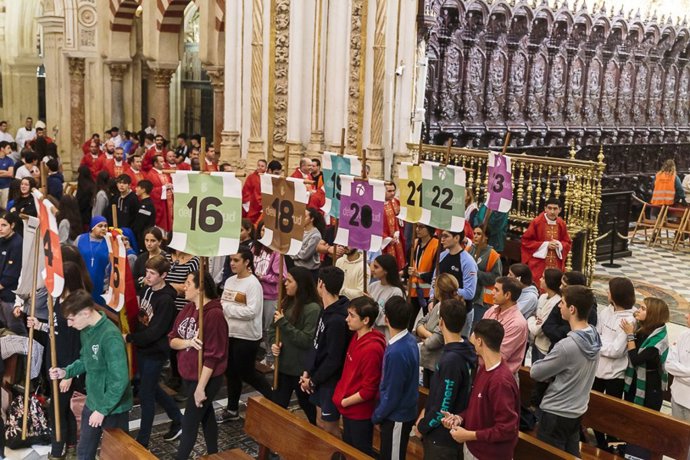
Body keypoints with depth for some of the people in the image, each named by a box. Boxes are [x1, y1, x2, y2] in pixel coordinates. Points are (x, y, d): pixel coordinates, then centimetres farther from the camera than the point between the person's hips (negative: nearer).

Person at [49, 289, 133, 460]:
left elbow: (120, 380, -28)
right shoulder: (85, 331, 0)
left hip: (113, 408, -8)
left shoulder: (110, 336, -28)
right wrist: (66, 371, -1)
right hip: (92, 403, 8)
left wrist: (103, 409, -21)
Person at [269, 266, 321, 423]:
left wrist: (283, 323, -22)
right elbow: (273, 327, 12)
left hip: (302, 368, -6)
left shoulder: (313, 308, -18)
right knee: (277, 405, 10)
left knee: (307, 405, 15)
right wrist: (273, 343, -8)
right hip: (283, 364, 6)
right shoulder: (286, 302, 4)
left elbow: (307, 341, -22)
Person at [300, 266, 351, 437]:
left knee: (329, 426, 5)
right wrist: (307, 371, 2)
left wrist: (313, 380, -13)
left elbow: (334, 359, -24)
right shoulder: (326, 311, 2)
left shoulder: (337, 320, -27)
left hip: (332, 381, -9)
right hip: (320, 378, 9)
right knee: (320, 423, 19)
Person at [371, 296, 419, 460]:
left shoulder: (396, 352, -31)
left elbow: (392, 394, -24)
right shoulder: (410, 340, -4)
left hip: (396, 416, -8)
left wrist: (376, 416, -8)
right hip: (404, 411, 8)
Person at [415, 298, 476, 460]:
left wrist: (422, 426, -8)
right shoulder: (467, 350, -1)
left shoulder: (450, 360, -28)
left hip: (442, 436, -8)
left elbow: (443, 408, -23)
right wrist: (426, 410, 8)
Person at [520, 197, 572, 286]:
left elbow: (568, 243, 14)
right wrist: (545, 245, -12)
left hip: (556, 265, 4)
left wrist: (559, 245, -9)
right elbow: (525, 241, -6)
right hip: (538, 264, -4)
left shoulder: (562, 224, 5)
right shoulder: (536, 222, -7)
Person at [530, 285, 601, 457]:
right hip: (577, 411, 8)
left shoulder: (567, 346, -30)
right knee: (571, 455, 20)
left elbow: (535, 373, -18)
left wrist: (540, 364, 0)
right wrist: (552, 368, -3)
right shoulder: (594, 336, -4)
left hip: (556, 413, -8)